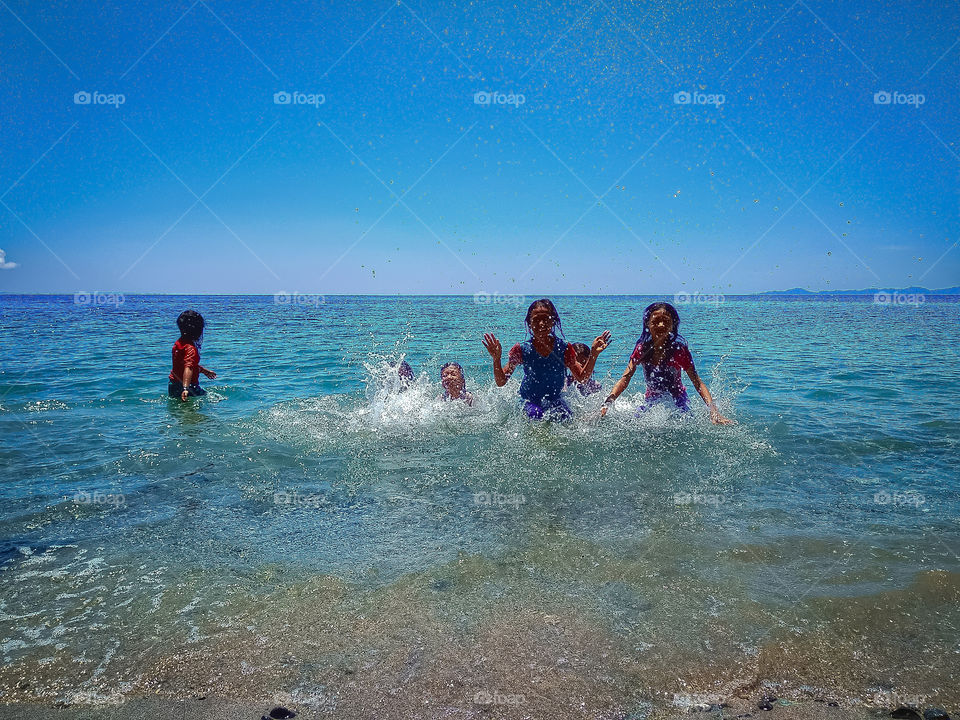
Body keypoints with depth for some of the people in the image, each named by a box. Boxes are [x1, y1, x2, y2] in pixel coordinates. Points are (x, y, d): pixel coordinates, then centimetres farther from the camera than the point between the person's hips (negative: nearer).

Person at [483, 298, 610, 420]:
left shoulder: (563, 348, -7)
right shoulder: (521, 350, -11)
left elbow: (582, 378, -1)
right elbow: (500, 382, -9)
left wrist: (593, 355, -14)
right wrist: (496, 359, -26)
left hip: (556, 401, 2)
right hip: (530, 402, -2)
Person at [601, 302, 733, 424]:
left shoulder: (679, 350, -19)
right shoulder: (642, 349, -11)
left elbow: (697, 382, -19)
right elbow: (624, 379, -12)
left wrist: (713, 410, -33)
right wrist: (607, 403, -27)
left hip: (677, 401, -2)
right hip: (651, 401, 2)